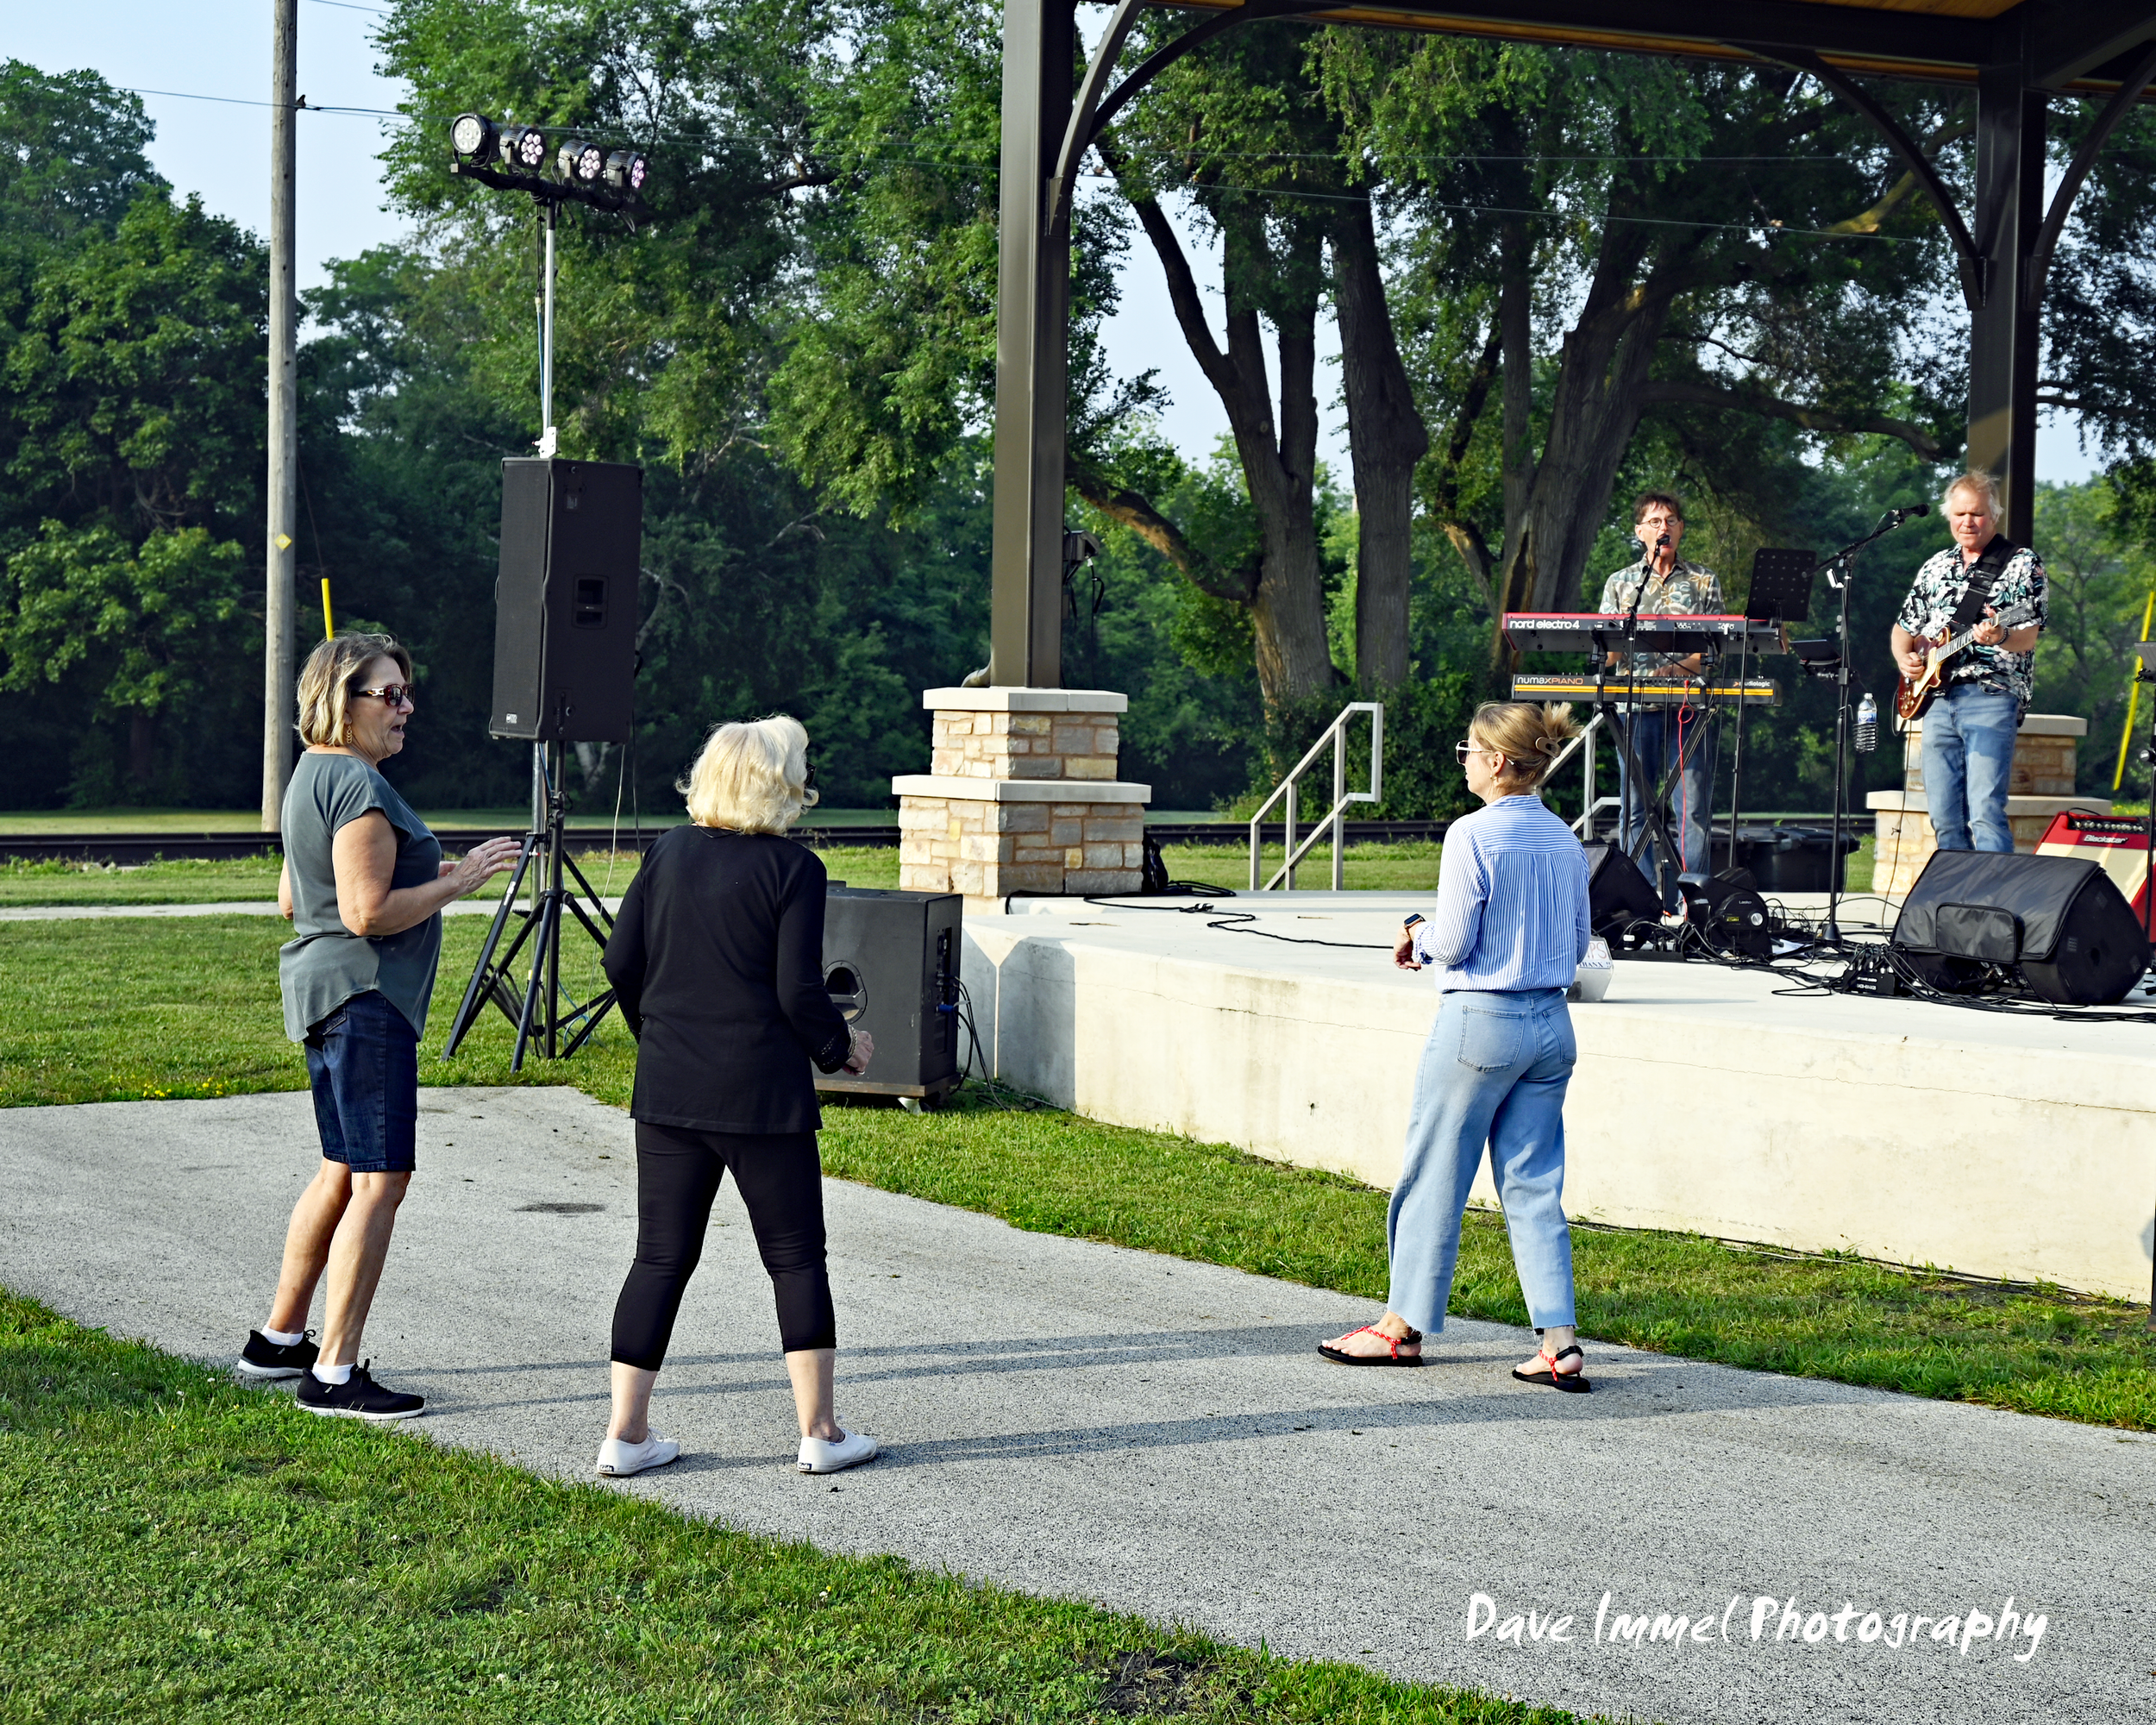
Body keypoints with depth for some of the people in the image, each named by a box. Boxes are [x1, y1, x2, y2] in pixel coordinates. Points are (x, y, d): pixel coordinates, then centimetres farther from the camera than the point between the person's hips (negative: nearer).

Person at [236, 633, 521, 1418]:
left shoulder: (312, 775, 15)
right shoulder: (359, 786, -17)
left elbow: (290, 898, 22)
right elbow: (367, 914, -23)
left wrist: (421, 879, 21)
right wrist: (455, 883, -14)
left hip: (320, 992, 11)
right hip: (364, 997, -11)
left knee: (343, 1171, 20)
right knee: (380, 1179, -10)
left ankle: (278, 1340, 28)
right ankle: (333, 1374, -10)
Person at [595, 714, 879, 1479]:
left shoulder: (669, 853, 5)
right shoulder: (792, 868, -11)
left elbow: (620, 962, 7)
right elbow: (799, 991, -13)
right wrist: (843, 1046, 5)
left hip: (667, 1092, 5)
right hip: (762, 1095, -5)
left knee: (661, 1258, 10)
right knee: (797, 1258, 8)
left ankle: (625, 1432, 9)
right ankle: (819, 1432, 12)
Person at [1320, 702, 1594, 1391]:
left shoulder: (1473, 835, -14)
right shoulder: (1564, 840, 7)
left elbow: (1453, 944, -13)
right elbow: (1577, 947, 13)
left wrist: (1420, 935, 6)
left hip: (1479, 1023, -6)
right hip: (1550, 1025, 6)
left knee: (1434, 1176, 7)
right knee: (1534, 1185, 8)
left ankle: (1404, 1326, 18)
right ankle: (1558, 1341, 2)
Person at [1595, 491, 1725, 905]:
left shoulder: (1704, 581, 12)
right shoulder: (1619, 583, 14)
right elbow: (1607, 651, 9)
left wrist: (1680, 669, -15)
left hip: (1691, 704, -1)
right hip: (1637, 705, 1)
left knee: (1694, 807, -5)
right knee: (1635, 808, -1)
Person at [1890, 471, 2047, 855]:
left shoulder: (2022, 563, 2)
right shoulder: (1934, 568, 19)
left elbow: (2028, 637, -8)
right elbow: (1904, 627, 26)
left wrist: (2000, 636, -30)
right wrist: (1905, 658, 5)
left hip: (1992, 696, -6)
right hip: (1937, 697, 6)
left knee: (1985, 812, -17)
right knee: (1945, 819, 4)